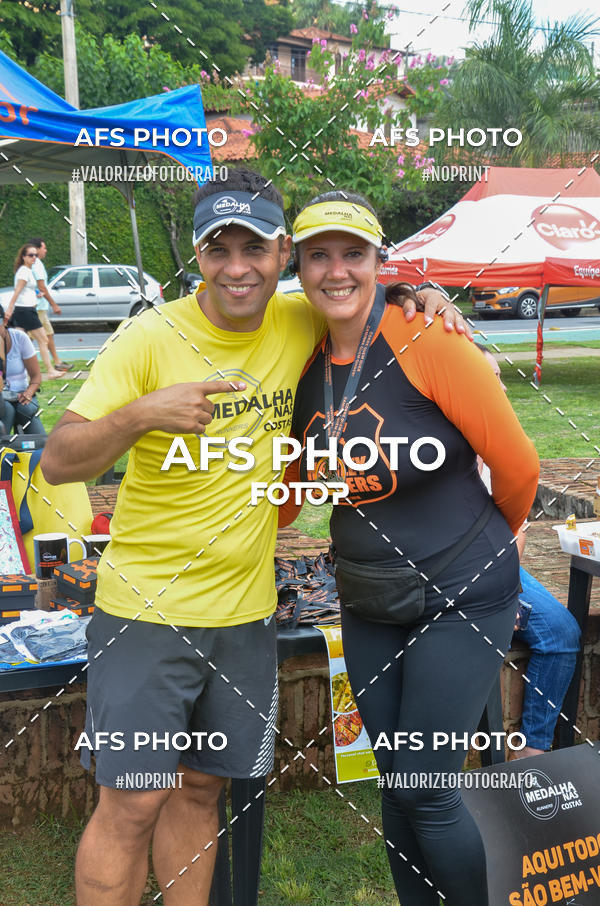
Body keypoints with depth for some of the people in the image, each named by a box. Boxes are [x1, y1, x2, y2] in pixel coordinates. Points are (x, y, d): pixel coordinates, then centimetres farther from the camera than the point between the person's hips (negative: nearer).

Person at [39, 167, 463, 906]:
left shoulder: (299, 323, -1)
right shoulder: (150, 337, -13)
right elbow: (57, 463, -16)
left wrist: (420, 295, -1)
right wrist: (139, 414, -34)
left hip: (245, 609, 4)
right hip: (146, 607, -4)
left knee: (202, 788, 17)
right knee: (133, 803, 0)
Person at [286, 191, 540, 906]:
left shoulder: (427, 342, -18)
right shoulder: (307, 362, 0)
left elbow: (517, 465, -11)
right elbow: (293, 487, 11)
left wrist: (480, 544, 4)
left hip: (462, 602, -5)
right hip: (368, 607, 6)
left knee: (424, 789, -2)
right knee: (395, 782, 15)